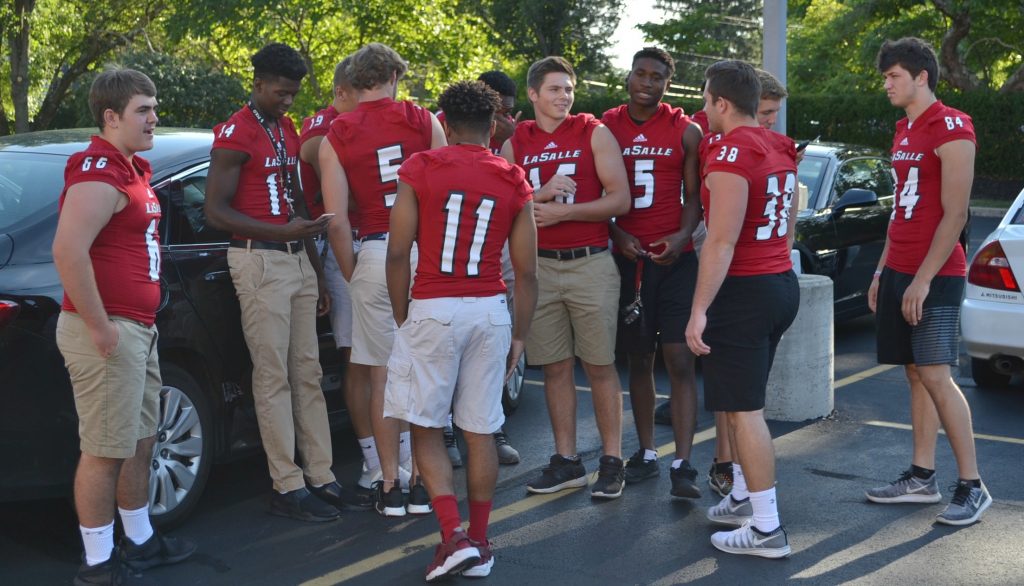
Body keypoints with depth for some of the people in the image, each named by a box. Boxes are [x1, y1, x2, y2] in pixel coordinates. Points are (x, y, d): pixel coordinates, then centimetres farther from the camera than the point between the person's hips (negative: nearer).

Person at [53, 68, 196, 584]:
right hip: (109, 333, -10)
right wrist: (99, 328, -24)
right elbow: (68, 251, -28)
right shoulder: (98, 173, -16)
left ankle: (141, 542, 32)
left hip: (139, 328, 10)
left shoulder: (133, 169, 16)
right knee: (105, 450, -2)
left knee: (140, 442, 19)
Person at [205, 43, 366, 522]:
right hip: (260, 261, -8)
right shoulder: (235, 134, -10)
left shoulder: (288, 129, 16)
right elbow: (216, 212, -13)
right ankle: (287, 487, 1)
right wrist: (281, 232, -24)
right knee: (273, 376, -5)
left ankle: (320, 477, 15)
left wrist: (317, 270, 20)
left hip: (297, 259, 8)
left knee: (307, 373, 9)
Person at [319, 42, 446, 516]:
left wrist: (353, 275, 9)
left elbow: (337, 222, -3)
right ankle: (421, 484, 14)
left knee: (382, 375, 9)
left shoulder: (335, 138, 1)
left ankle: (391, 486, 14)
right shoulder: (424, 121, 1)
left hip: (375, 255, 0)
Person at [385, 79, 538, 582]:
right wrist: (520, 335, 15)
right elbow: (526, 271, 5)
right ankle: (478, 545, 19)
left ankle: (454, 536, -3)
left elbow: (398, 253, -5)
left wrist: (402, 318, 5)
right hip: (490, 312, 3)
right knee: (480, 432, 11)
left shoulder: (419, 170, -2)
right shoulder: (514, 182, 5)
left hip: (432, 310, -2)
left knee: (426, 430, 9)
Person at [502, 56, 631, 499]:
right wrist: (540, 195, -12)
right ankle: (566, 462, 17)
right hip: (540, 266, 3)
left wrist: (563, 211, -13)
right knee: (555, 367, 7)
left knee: (600, 366, 0)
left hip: (590, 263, -3)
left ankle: (612, 462, 9)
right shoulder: (515, 144, 10)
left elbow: (620, 200, -6)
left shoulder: (594, 133, 1)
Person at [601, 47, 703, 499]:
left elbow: (694, 195, 5)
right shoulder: (606, 128, 5)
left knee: (680, 361, -6)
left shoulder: (686, 132, 3)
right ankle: (646, 453, 21)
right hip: (627, 257, 2)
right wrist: (617, 234, -10)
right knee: (638, 360, 9)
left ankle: (683, 465, -4)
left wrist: (682, 236, -13)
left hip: (674, 258, -2)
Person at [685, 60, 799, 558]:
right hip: (781, 283, 10)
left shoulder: (731, 154, -17)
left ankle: (766, 528, -1)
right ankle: (743, 498, 31)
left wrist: (699, 310, -20)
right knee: (744, 401, 21)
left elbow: (722, 242, -21)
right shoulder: (778, 150, 12)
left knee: (744, 409, -4)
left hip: (744, 292, -10)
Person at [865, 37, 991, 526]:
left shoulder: (951, 129, -11)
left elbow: (955, 215, -16)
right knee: (916, 375, 10)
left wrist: (923, 280, -19)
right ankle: (921, 477, 16)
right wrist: (883, 270, 17)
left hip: (935, 277, -8)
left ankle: (971, 487, -4)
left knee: (935, 376, -11)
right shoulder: (904, 132, 16)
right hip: (899, 273, 8)